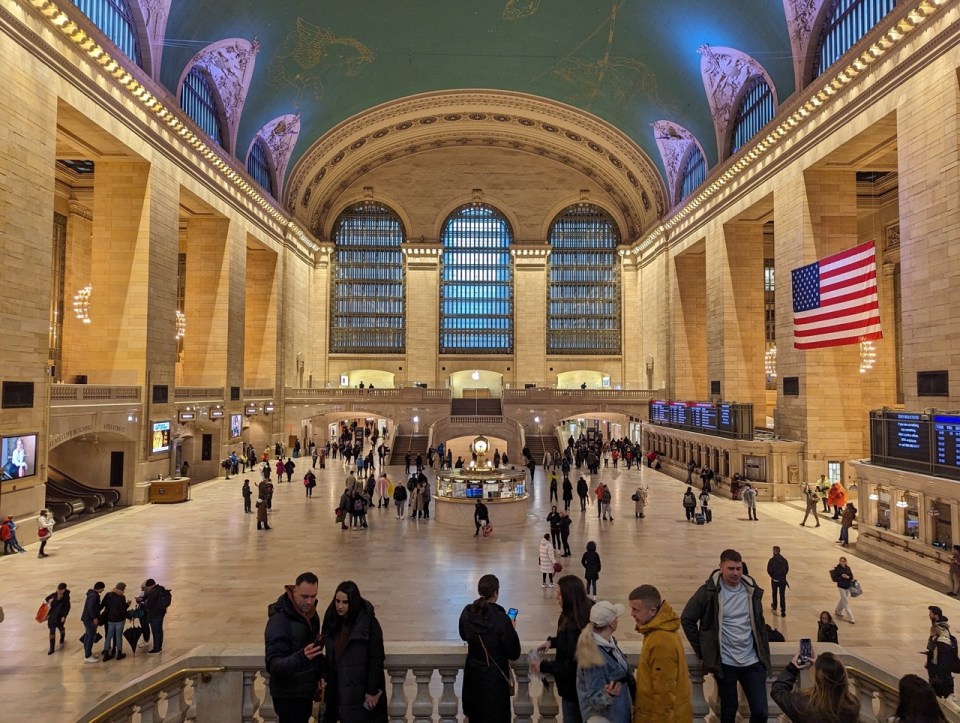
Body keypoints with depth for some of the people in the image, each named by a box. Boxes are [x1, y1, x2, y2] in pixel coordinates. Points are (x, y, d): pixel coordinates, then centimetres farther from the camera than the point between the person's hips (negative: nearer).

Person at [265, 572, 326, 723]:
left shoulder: (310, 613, 0)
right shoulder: (279, 620, -24)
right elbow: (273, 665, -30)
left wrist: (320, 674, 5)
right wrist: (301, 657, -45)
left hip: (306, 690, 7)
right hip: (288, 695, -7)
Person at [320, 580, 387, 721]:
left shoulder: (369, 623, -17)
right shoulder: (332, 620, 1)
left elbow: (376, 659, -15)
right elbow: (330, 656, 9)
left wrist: (372, 691, -15)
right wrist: (326, 680, 8)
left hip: (361, 689, -5)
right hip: (338, 689, 5)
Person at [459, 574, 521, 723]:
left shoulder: (467, 612, -10)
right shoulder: (501, 619, -26)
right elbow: (514, 653, -17)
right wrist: (512, 630, -3)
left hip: (472, 672, 5)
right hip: (494, 675, -5)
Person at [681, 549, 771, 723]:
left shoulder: (751, 589, 1)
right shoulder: (709, 591, -12)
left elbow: (759, 623, 17)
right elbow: (687, 619, -6)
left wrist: (763, 653, 14)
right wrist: (702, 652, -4)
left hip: (752, 662, 3)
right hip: (725, 663, -3)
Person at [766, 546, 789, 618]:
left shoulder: (771, 560, -13)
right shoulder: (784, 560, -4)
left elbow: (769, 570, -14)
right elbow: (787, 569, 3)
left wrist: (772, 576, 5)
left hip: (774, 580, -1)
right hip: (783, 580, 1)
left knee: (774, 593, 21)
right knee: (782, 595, 4)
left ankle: (774, 606, 39)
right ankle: (783, 611, -2)